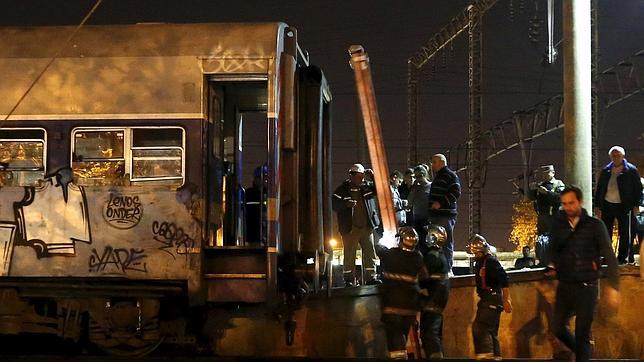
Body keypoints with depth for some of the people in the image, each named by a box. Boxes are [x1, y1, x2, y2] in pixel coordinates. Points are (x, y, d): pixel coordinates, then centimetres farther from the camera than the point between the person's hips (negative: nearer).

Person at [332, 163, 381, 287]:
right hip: (350, 229, -4)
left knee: (370, 253, 4)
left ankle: (371, 277, 10)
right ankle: (349, 280, 7)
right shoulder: (342, 189, -2)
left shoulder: (367, 186, 9)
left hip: (367, 227, 4)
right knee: (349, 255, 0)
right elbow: (334, 204, -8)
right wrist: (345, 204, -26)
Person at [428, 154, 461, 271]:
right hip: (435, 214, 10)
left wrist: (440, 203, -21)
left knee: (446, 242, -9)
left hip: (446, 214, -10)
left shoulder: (450, 175, -7)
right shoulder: (438, 176, 23)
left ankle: (448, 269, -8)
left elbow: (456, 192, -19)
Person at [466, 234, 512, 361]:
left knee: (480, 328, -18)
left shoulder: (491, 261, -14)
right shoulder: (479, 262, 16)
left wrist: (506, 300, -22)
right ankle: (496, 356, 20)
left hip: (492, 301, -10)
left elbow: (504, 280, -20)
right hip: (486, 300, 10)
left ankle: (485, 355, -20)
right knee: (491, 332, 14)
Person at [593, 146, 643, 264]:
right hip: (607, 205, 3)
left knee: (624, 234, 3)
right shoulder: (605, 171, 9)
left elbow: (638, 188, -1)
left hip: (623, 206, -3)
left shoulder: (631, 170, -1)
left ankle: (622, 257, 12)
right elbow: (599, 189, 13)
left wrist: (636, 205, -7)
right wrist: (597, 205, 8)